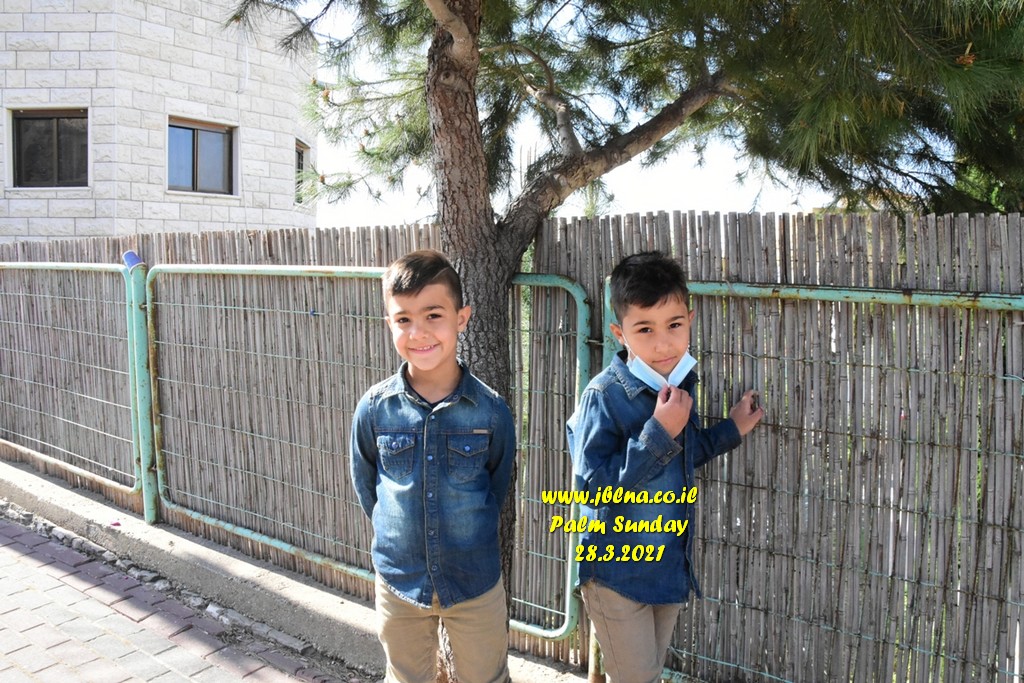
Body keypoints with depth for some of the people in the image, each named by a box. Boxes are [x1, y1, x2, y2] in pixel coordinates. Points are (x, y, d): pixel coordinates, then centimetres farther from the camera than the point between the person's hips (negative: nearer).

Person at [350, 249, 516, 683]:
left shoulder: (490, 410, -16)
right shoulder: (374, 408, -13)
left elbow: (499, 484, 1)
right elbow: (365, 484, 3)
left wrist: (470, 540, 8)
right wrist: (395, 537, 6)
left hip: (477, 585, -1)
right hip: (398, 583, 1)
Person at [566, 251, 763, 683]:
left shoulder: (680, 382, -1)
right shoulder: (604, 396, -24)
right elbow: (591, 486, -28)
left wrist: (730, 431, 11)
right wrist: (659, 432, -31)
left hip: (670, 564, 7)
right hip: (617, 570, -7)